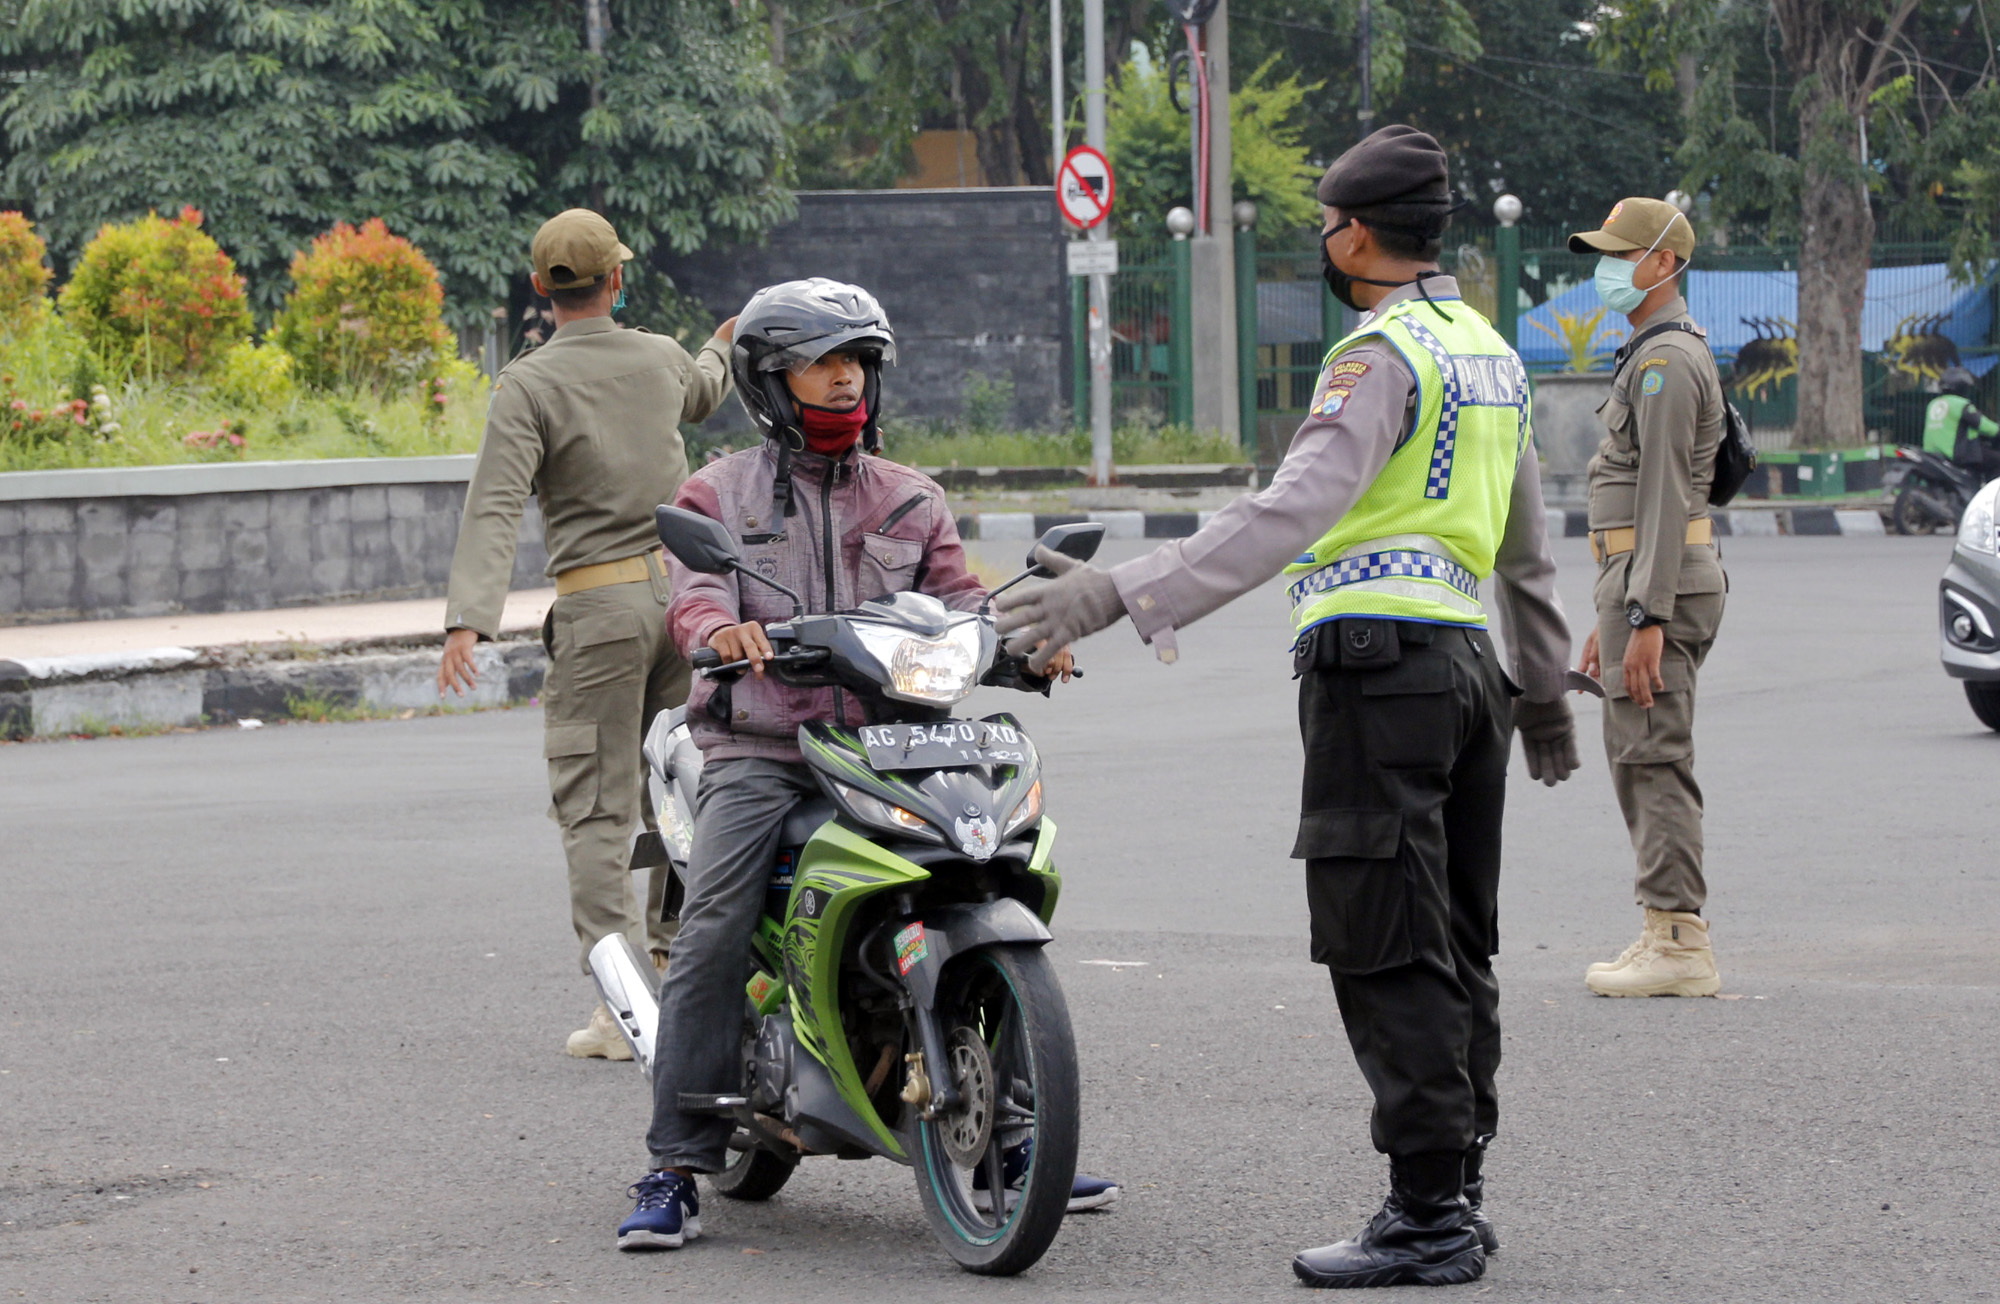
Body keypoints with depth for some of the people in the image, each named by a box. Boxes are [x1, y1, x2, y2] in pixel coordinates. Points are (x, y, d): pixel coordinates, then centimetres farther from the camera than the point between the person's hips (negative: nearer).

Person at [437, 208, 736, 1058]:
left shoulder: (528, 386, -7)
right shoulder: (660, 360, 9)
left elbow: (495, 508, -19)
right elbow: (700, 396, 35)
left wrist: (468, 620, -26)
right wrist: (724, 344, 58)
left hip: (599, 605, -5)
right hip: (684, 590, 5)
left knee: (597, 811, -4)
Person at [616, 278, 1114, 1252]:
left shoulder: (910, 500, 19)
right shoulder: (718, 495, 11)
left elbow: (954, 600, 7)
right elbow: (694, 590, -7)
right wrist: (721, 627, -32)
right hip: (759, 748, -3)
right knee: (712, 938, -21)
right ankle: (675, 1168, -18)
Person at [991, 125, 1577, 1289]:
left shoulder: (1386, 354, -11)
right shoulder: (1490, 352, 18)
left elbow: (1291, 514, -25)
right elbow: (1527, 547, 28)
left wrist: (1124, 595, -30)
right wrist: (1547, 691, 38)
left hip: (1379, 662, -10)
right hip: (1472, 657, 10)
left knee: (1389, 952, -8)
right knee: (1455, 949, 13)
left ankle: (1430, 1215, -9)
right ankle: (1458, 1193, 17)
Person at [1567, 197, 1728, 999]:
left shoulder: (1667, 361, -14)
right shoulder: (1653, 356, 20)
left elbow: (1664, 496, -20)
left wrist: (1646, 620, -24)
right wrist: (1610, 617, 24)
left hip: (1660, 584, -11)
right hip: (1643, 584, 11)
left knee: (1654, 760, -10)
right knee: (1638, 760, 12)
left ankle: (1679, 947, -10)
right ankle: (1668, 934, 14)